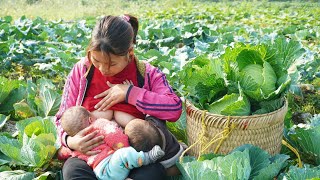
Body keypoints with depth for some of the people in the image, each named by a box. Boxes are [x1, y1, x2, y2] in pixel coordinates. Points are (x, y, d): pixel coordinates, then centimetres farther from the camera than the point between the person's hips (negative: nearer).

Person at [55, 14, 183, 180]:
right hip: (91, 153, 2)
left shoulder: (147, 74, -2)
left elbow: (175, 109, -16)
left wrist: (130, 93, -17)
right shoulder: (81, 70, 1)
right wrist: (69, 140, -17)